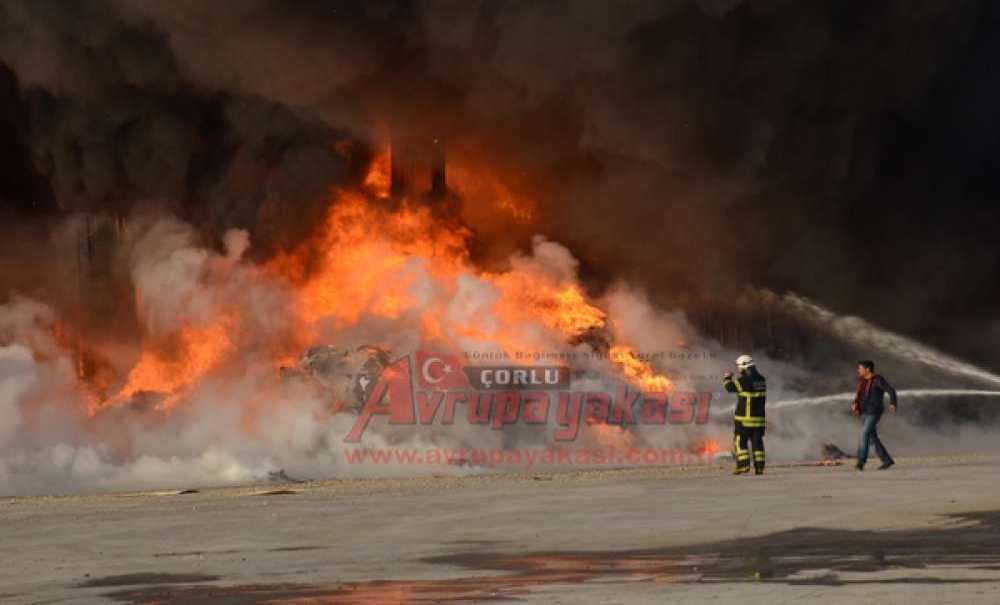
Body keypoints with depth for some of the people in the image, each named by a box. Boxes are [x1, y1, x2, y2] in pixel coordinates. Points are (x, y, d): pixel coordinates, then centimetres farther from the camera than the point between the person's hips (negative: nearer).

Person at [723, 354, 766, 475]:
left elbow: (730, 387, -15)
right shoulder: (761, 380, 9)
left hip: (744, 417, -6)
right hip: (759, 417, 6)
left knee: (740, 441, 0)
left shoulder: (745, 380, -15)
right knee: (757, 442, 7)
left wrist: (727, 378, 7)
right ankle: (759, 467, 5)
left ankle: (743, 464, -9)